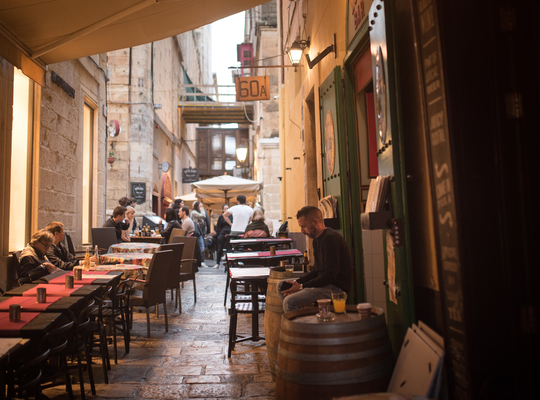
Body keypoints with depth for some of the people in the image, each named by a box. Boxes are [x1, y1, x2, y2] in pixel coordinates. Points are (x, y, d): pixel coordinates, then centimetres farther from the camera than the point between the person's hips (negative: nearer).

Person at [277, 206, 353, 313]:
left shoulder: (331, 239, -20)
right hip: (324, 282, 11)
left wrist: (302, 287, -19)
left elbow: (330, 276, -23)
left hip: (337, 287, -11)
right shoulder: (317, 239, 13)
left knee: (290, 301, -26)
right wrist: (297, 282, 2)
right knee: (281, 285, 15)